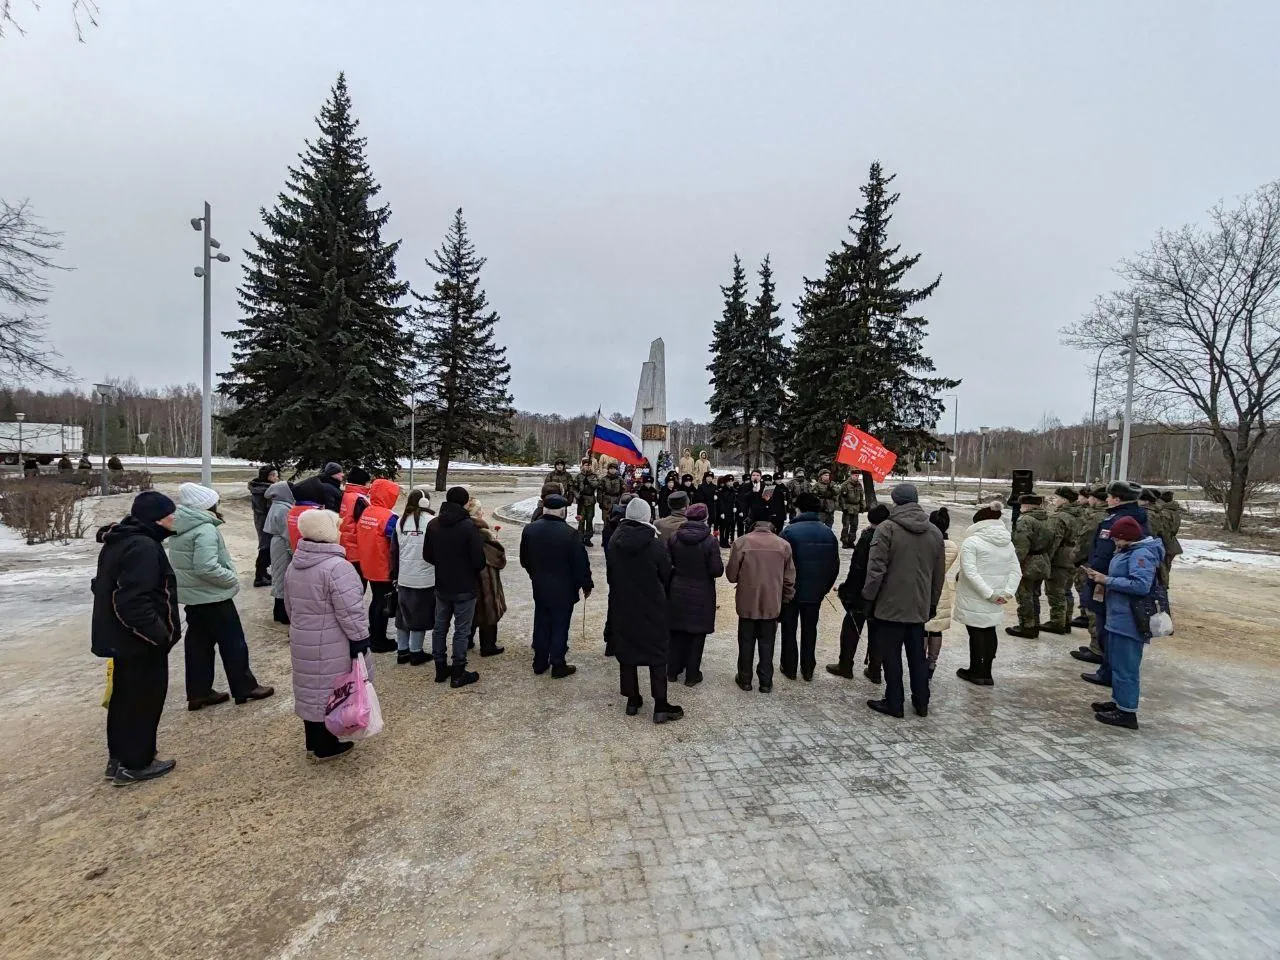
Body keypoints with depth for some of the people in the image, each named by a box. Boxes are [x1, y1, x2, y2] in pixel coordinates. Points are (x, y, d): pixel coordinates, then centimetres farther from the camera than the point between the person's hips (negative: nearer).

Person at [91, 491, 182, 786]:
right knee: (144, 700, 4)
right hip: (139, 641, -10)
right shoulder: (143, 546, -24)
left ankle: (118, 758, 33)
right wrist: (159, 635, -20)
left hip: (118, 638, 10)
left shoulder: (119, 541, 10)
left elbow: (107, 587, 19)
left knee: (124, 698, 21)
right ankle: (135, 764, 16)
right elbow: (133, 601, -29)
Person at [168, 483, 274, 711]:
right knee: (233, 642, 3)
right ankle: (245, 688, 13)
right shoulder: (205, 529, -22)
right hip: (212, 596, -9)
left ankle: (198, 693, 22)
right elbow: (207, 568, -29)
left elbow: (185, 562, 16)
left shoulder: (179, 529, 6)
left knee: (198, 643, 15)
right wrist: (232, 579, -16)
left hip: (191, 595, 9)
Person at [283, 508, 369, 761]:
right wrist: (360, 640, -14)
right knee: (329, 691, 6)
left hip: (302, 640, 8)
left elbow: (290, 605, 16)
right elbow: (350, 612, -23)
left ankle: (313, 742, 34)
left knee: (311, 687, 20)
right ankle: (326, 747, 20)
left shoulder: (294, 565, 5)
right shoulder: (336, 566, -24)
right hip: (331, 644, -8)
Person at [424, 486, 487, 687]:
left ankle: (440, 669, 27)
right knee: (462, 631, 5)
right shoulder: (468, 526, -20)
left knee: (440, 627, 17)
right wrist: (472, 571, 3)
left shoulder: (433, 524, -2)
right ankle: (458, 674, 12)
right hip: (464, 588, -6)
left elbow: (427, 555, 6)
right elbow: (479, 559, -19)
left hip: (441, 587, 6)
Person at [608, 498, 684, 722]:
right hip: (652, 609, -3)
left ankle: (632, 700, 24)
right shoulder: (656, 545, -17)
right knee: (657, 655, 7)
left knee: (626, 653, 15)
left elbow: (609, 574, 4)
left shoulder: (614, 542, -6)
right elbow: (666, 577, -6)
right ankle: (660, 706, 9)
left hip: (622, 607, 3)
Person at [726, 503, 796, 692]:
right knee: (767, 644, 16)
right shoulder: (783, 545, -9)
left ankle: (745, 680, 27)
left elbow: (731, 575, -8)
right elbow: (789, 579, -1)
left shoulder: (742, 543, -16)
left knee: (746, 643, 15)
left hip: (747, 603, -1)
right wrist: (785, 599, 15)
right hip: (772, 604, 1)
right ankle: (766, 682, 24)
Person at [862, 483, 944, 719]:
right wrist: (932, 603, 21)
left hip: (890, 605, -6)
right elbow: (939, 574, 12)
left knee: (892, 656, 6)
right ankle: (921, 703, 26)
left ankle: (894, 703, 14)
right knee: (917, 656, 17)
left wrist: (868, 597, -6)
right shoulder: (934, 532, 6)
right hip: (920, 607, 6)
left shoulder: (887, 529, -14)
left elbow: (876, 569, -17)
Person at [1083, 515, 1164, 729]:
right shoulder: (1128, 551, 13)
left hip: (1129, 622, -10)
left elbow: (1141, 585, -27)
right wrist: (1102, 578, 4)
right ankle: (1119, 701, 32)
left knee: (1125, 666, -2)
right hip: (1119, 619, 10)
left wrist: (1107, 580, -22)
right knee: (1116, 662, 20)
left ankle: (1127, 712, 6)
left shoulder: (1142, 554, -18)